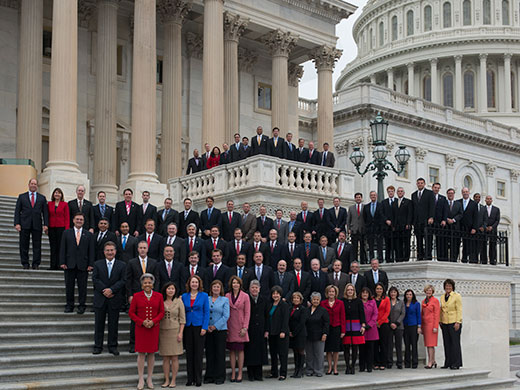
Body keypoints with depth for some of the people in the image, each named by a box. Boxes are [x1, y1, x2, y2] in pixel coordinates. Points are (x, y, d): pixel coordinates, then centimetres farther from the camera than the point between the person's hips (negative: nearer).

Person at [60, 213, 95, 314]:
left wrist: (91, 264, -4)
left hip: (83, 265, -1)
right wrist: (62, 262, -4)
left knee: (82, 286, 1)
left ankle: (82, 306, 9)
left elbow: (91, 251, 5)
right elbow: (63, 249, 5)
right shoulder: (66, 233, 9)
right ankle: (69, 305, 14)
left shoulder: (89, 235, 9)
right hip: (69, 264, 1)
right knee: (69, 286, 5)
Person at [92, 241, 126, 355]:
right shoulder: (97, 264, 7)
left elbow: (123, 280, -5)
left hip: (115, 299, 0)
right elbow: (95, 279, -2)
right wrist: (104, 291, -13)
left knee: (113, 324, 4)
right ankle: (98, 346, 14)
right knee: (99, 323, 5)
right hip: (100, 299, 1)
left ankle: (113, 346, 13)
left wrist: (111, 289, -16)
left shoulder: (122, 265, 4)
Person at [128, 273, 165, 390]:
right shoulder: (137, 296, 0)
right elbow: (131, 313, 1)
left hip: (154, 328, 1)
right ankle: (141, 380, 8)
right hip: (140, 328, -1)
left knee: (151, 353, 6)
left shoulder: (158, 296, 4)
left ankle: (149, 379, 16)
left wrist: (153, 321, -12)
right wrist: (142, 322, -12)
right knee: (141, 353, -1)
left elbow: (162, 312, 5)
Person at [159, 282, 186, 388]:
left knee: (174, 358, -1)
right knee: (165, 358, 4)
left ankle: (173, 380, 6)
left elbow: (182, 319, 1)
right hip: (163, 331, 2)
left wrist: (180, 333, -7)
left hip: (175, 331, -2)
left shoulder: (178, 302, 1)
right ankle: (166, 380, 10)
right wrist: (157, 333, 4)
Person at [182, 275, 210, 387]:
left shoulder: (204, 296, 2)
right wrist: (181, 327, 2)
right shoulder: (184, 296, 9)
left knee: (198, 353, -2)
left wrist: (204, 327, -9)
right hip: (188, 327, 3)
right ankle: (190, 378, 11)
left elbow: (206, 312, -1)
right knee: (189, 353, 5)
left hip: (199, 326, -3)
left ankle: (198, 379, 4)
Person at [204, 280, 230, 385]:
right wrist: (206, 326, -9)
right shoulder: (206, 299, 9)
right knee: (209, 353, 4)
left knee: (220, 353, -1)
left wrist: (215, 326, -10)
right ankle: (209, 376, 12)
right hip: (208, 330, 2)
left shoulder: (225, 300, 3)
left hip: (220, 329, -2)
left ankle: (220, 377, 6)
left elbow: (226, 316, -4)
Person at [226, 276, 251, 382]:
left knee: (240, 350, 0)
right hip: (230, 327, 2)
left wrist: (245, 328, -8)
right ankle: (233, 373, 10)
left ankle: (240, 373, 5)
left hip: (240, 327, -2)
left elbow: (247, 313, -2)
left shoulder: (245, 296, -1)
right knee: (232, 350, 4)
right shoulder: (227, 296, 5)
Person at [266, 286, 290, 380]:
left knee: (282, 353, -3)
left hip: (281, 333, -6)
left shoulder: (284, 305, -5)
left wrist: (283, 331, -17)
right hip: (272, 333, 7)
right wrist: (267, 330, 5)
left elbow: (286, 319, -10)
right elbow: (268, 319, 15)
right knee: (273, 353, 9)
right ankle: (274, 373, 17)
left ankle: (283, 374, 1)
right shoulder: (271, 306, 14)